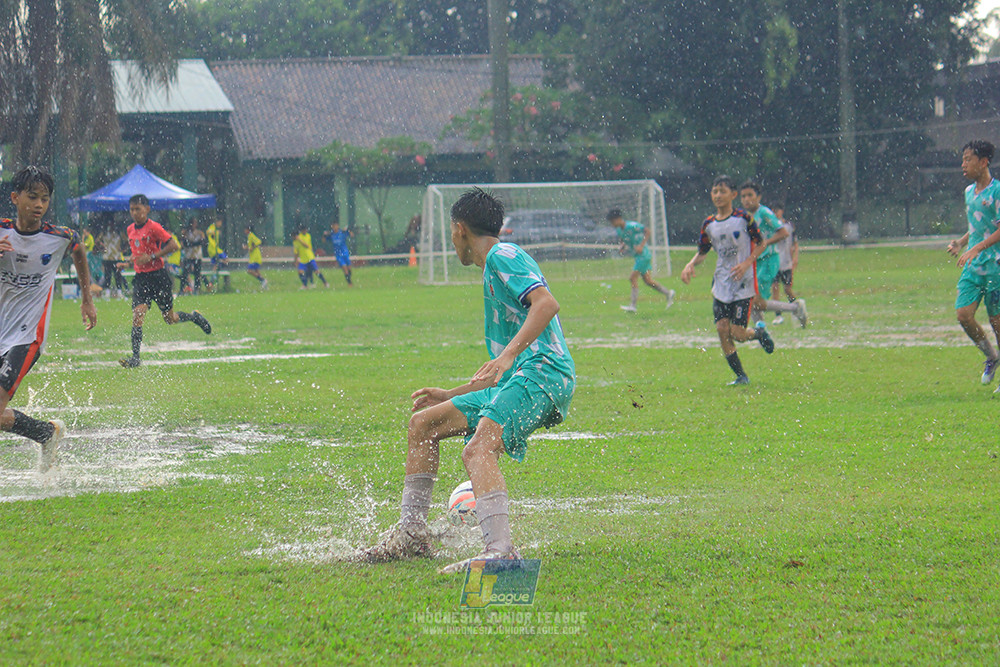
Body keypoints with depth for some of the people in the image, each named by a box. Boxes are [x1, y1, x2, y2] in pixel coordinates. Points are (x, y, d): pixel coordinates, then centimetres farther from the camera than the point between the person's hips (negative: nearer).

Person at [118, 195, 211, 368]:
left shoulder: (154, 227, -11)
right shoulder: (131, 230, 10)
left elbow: (173, 246, -14)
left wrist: (151, 257, -19)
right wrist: (133, 259, 6)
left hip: (158, 276, -5)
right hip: (140, 278, 5)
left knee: (170, 318, 7)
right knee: (137, 315, -14)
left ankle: (194, 317, 38)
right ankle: (135, 357, -18)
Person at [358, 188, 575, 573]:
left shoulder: (502, 256, 0)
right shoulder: (494, 269, 30)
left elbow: (546, 303, -19)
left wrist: (507, 355, -29)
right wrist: (450, 396, 36)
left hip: (543, 371, -10)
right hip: (519, 380, 10)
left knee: (478, 449, -31)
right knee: (423, 423, 16)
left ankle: (500, 550, -46)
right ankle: (411, 533, 16)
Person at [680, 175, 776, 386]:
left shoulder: (743, 218, -7)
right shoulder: (708, 224, 6)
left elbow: (761, 244, 0)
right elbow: (702, 252, 17)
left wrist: (746, 263, -14)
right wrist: (691, 265, -4)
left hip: (743, 283, -5)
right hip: (721, 285, 5)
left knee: (737, 333, -10)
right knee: (722, 328, -5)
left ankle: (759, 332, 26)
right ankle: (741, 376, 7)